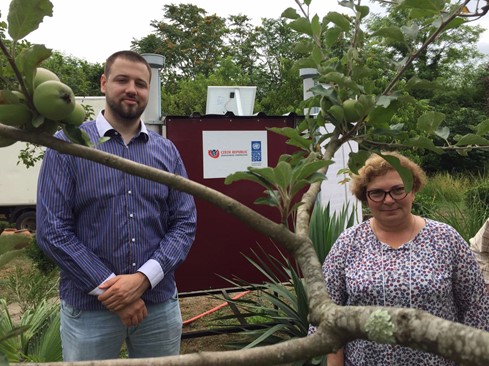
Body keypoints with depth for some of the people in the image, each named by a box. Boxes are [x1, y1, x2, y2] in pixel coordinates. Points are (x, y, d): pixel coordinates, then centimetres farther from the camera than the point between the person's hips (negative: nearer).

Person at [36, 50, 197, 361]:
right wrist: (108, 287, -14)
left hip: (161, 304, 3)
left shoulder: (167, 151, 5)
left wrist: (144, 277, -14)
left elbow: (185, 222, 0)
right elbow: (52, 229, -8)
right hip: (89, 306, -2)